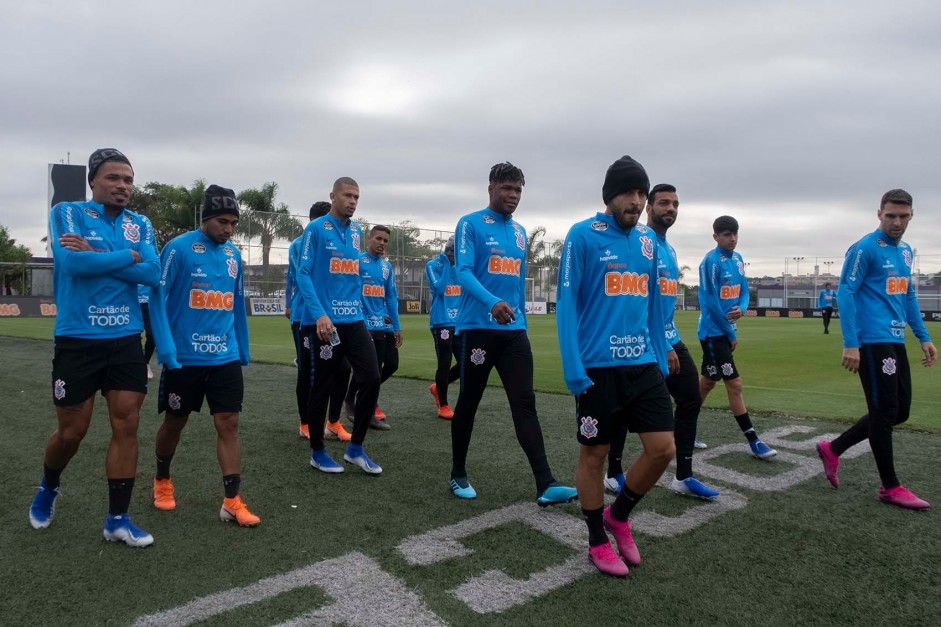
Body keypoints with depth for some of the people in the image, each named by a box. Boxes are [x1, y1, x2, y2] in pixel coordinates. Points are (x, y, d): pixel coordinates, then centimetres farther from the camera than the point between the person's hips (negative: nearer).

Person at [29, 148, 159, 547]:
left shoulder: (140, 225, 6)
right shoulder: (67, 213, -3)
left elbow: (152, 273, -10)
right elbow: (72, 262, -21)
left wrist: (96, 255, -14)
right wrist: (128, 256, -12)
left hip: (126, 341, 3)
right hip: (77, 341, -3)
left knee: (126, 427, 2)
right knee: (72, 432, 8)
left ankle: (118, 519, 13)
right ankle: (48, 488, 41)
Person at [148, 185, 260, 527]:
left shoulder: (233, 254, 8)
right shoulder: (178, 248, -9)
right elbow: (158, 298, -10)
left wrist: (243, 351, 15)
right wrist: (166, 350, -17)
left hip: (225, 358, 4)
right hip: (184, 357, -4)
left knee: (228, 424, -1)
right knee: (175, 423, 13)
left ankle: (232, 501, 4)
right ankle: (162, 481, 38)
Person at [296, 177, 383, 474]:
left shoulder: (357, 232, 13)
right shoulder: (316, 229, -5)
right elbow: (303, 273, -11)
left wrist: (357, 308, 17)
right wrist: (319, 314, -21)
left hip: (354, 320, 6)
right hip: (324, 321, -6)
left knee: (371, 378, -1)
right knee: (322, 387, 4)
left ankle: (356, 448, 13)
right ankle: (318, 452, 21)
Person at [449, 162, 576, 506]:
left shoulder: (520, 232, 15)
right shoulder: (471, 224, -3)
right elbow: (463, 272, -16)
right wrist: (492, 302, -33)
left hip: (514, 331, 5)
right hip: (478, 327, -5)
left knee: (525, 403, -3)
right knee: (468, 403, 7)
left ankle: (545, 485, -6)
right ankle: (458, 475, 23)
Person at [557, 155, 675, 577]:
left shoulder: (649, 240, 11)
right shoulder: (583, 235, -7)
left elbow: (653, 304, 17)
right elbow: (566, 303, -10)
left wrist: (661, 357, 13)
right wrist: (574, 369, -16)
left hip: (643, 364, 6)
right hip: (598, 367, -5)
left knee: (663, 448, 3)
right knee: (594, 454, 7)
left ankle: (619, 515, 29)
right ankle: (598, 542, 26)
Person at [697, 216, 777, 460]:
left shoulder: (738, 259, 10)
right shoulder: (711, 261, -16)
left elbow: (744, 291, 13)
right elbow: (710, 301, -17)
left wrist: (741, 308, -12)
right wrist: (731, 333, -10)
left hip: (724, 331, 8)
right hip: (714, 332, -8)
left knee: (707, 382, 14)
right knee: (734, 384, -6)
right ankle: (753, 440, 1)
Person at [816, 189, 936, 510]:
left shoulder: (905, 251, 16)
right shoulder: (865, 249, -10)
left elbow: (909, 296, 23)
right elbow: (846, 293, -14)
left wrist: (924, 337, 18)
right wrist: (851, 343, -19)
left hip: (896, 341, 9)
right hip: (873, 341, -9)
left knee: (899, 411, 12)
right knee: (885, 411, -2)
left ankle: (832, 449, 22)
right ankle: (890, 487, 11)